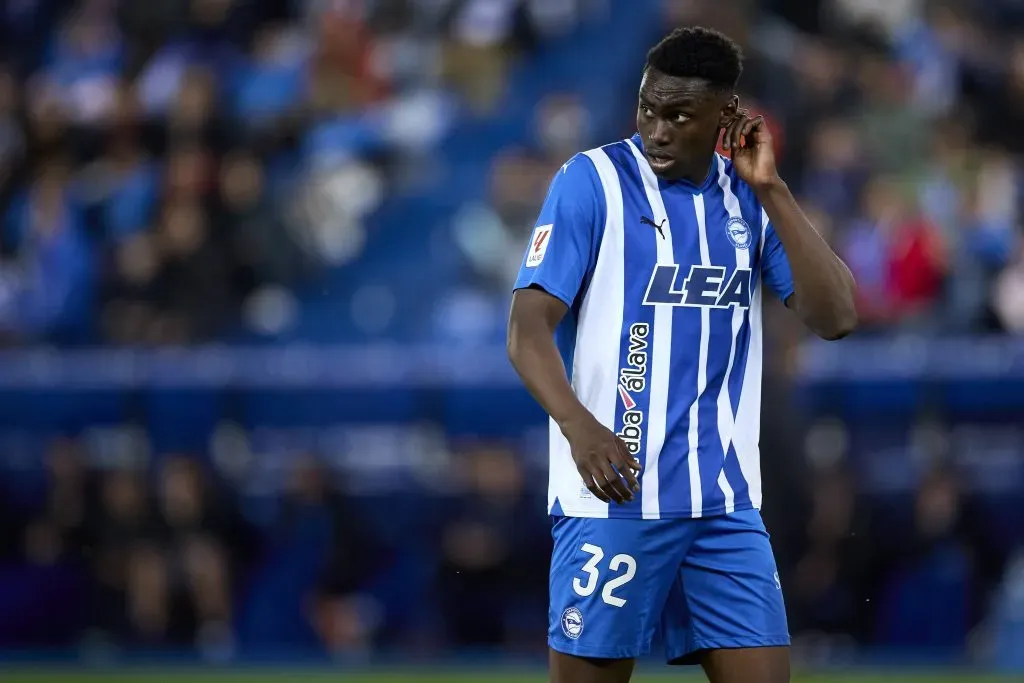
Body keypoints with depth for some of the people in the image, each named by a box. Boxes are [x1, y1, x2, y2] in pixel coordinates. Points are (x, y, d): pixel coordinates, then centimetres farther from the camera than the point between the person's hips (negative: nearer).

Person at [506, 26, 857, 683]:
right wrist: (579, 425, -28)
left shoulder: (751, 198, 10)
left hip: (725, 502, 4)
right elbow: (529, 328, -10)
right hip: (613, 491, -4)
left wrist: (770, 189, -6)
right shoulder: (593, 181, -4)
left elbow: (836, 316, 0)